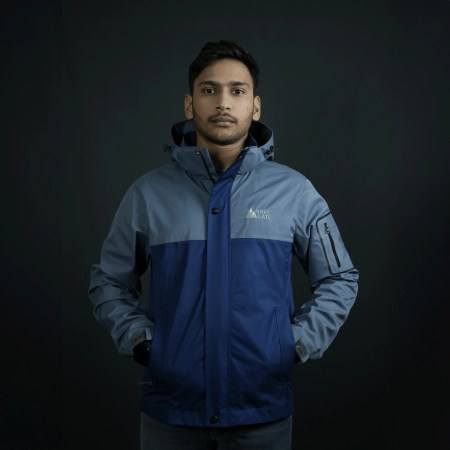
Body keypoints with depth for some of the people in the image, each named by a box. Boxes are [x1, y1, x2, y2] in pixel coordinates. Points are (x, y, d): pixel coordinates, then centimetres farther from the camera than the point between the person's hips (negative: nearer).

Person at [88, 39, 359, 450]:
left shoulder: (294, 191, -1)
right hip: (170, 405, 1)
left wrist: (299, 343, -3)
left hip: (264, 407, 0)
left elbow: (340, 280, 8)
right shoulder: (148, 193, -1)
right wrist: (139, 340, -5)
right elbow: (108, 282, 9)